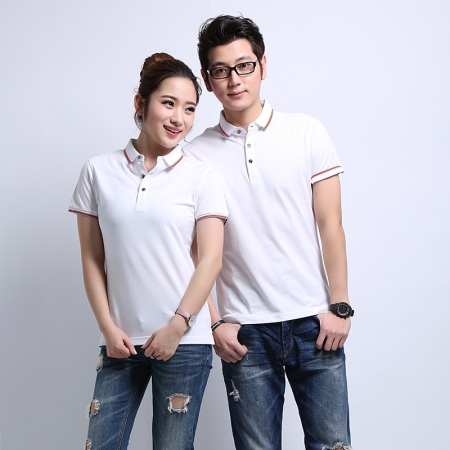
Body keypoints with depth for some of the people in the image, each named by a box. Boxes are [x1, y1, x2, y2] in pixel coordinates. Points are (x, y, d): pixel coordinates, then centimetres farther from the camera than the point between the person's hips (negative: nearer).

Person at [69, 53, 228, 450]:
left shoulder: (201, 177, 0)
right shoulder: (99, 171, 4)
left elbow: (210, 260, -3)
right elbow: (92, 258, 5)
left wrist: (177, 327, -9)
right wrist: (108, 328, -2)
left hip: (184, 341, -1)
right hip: (121, 341, 2)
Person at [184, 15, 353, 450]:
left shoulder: (306, 132, 2)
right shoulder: (196, 154, 2)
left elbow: (329, 224, 2)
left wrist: (339, 305, -2)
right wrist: (215, 323, -3)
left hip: (313, 321, 0)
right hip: (245, 331, 0)